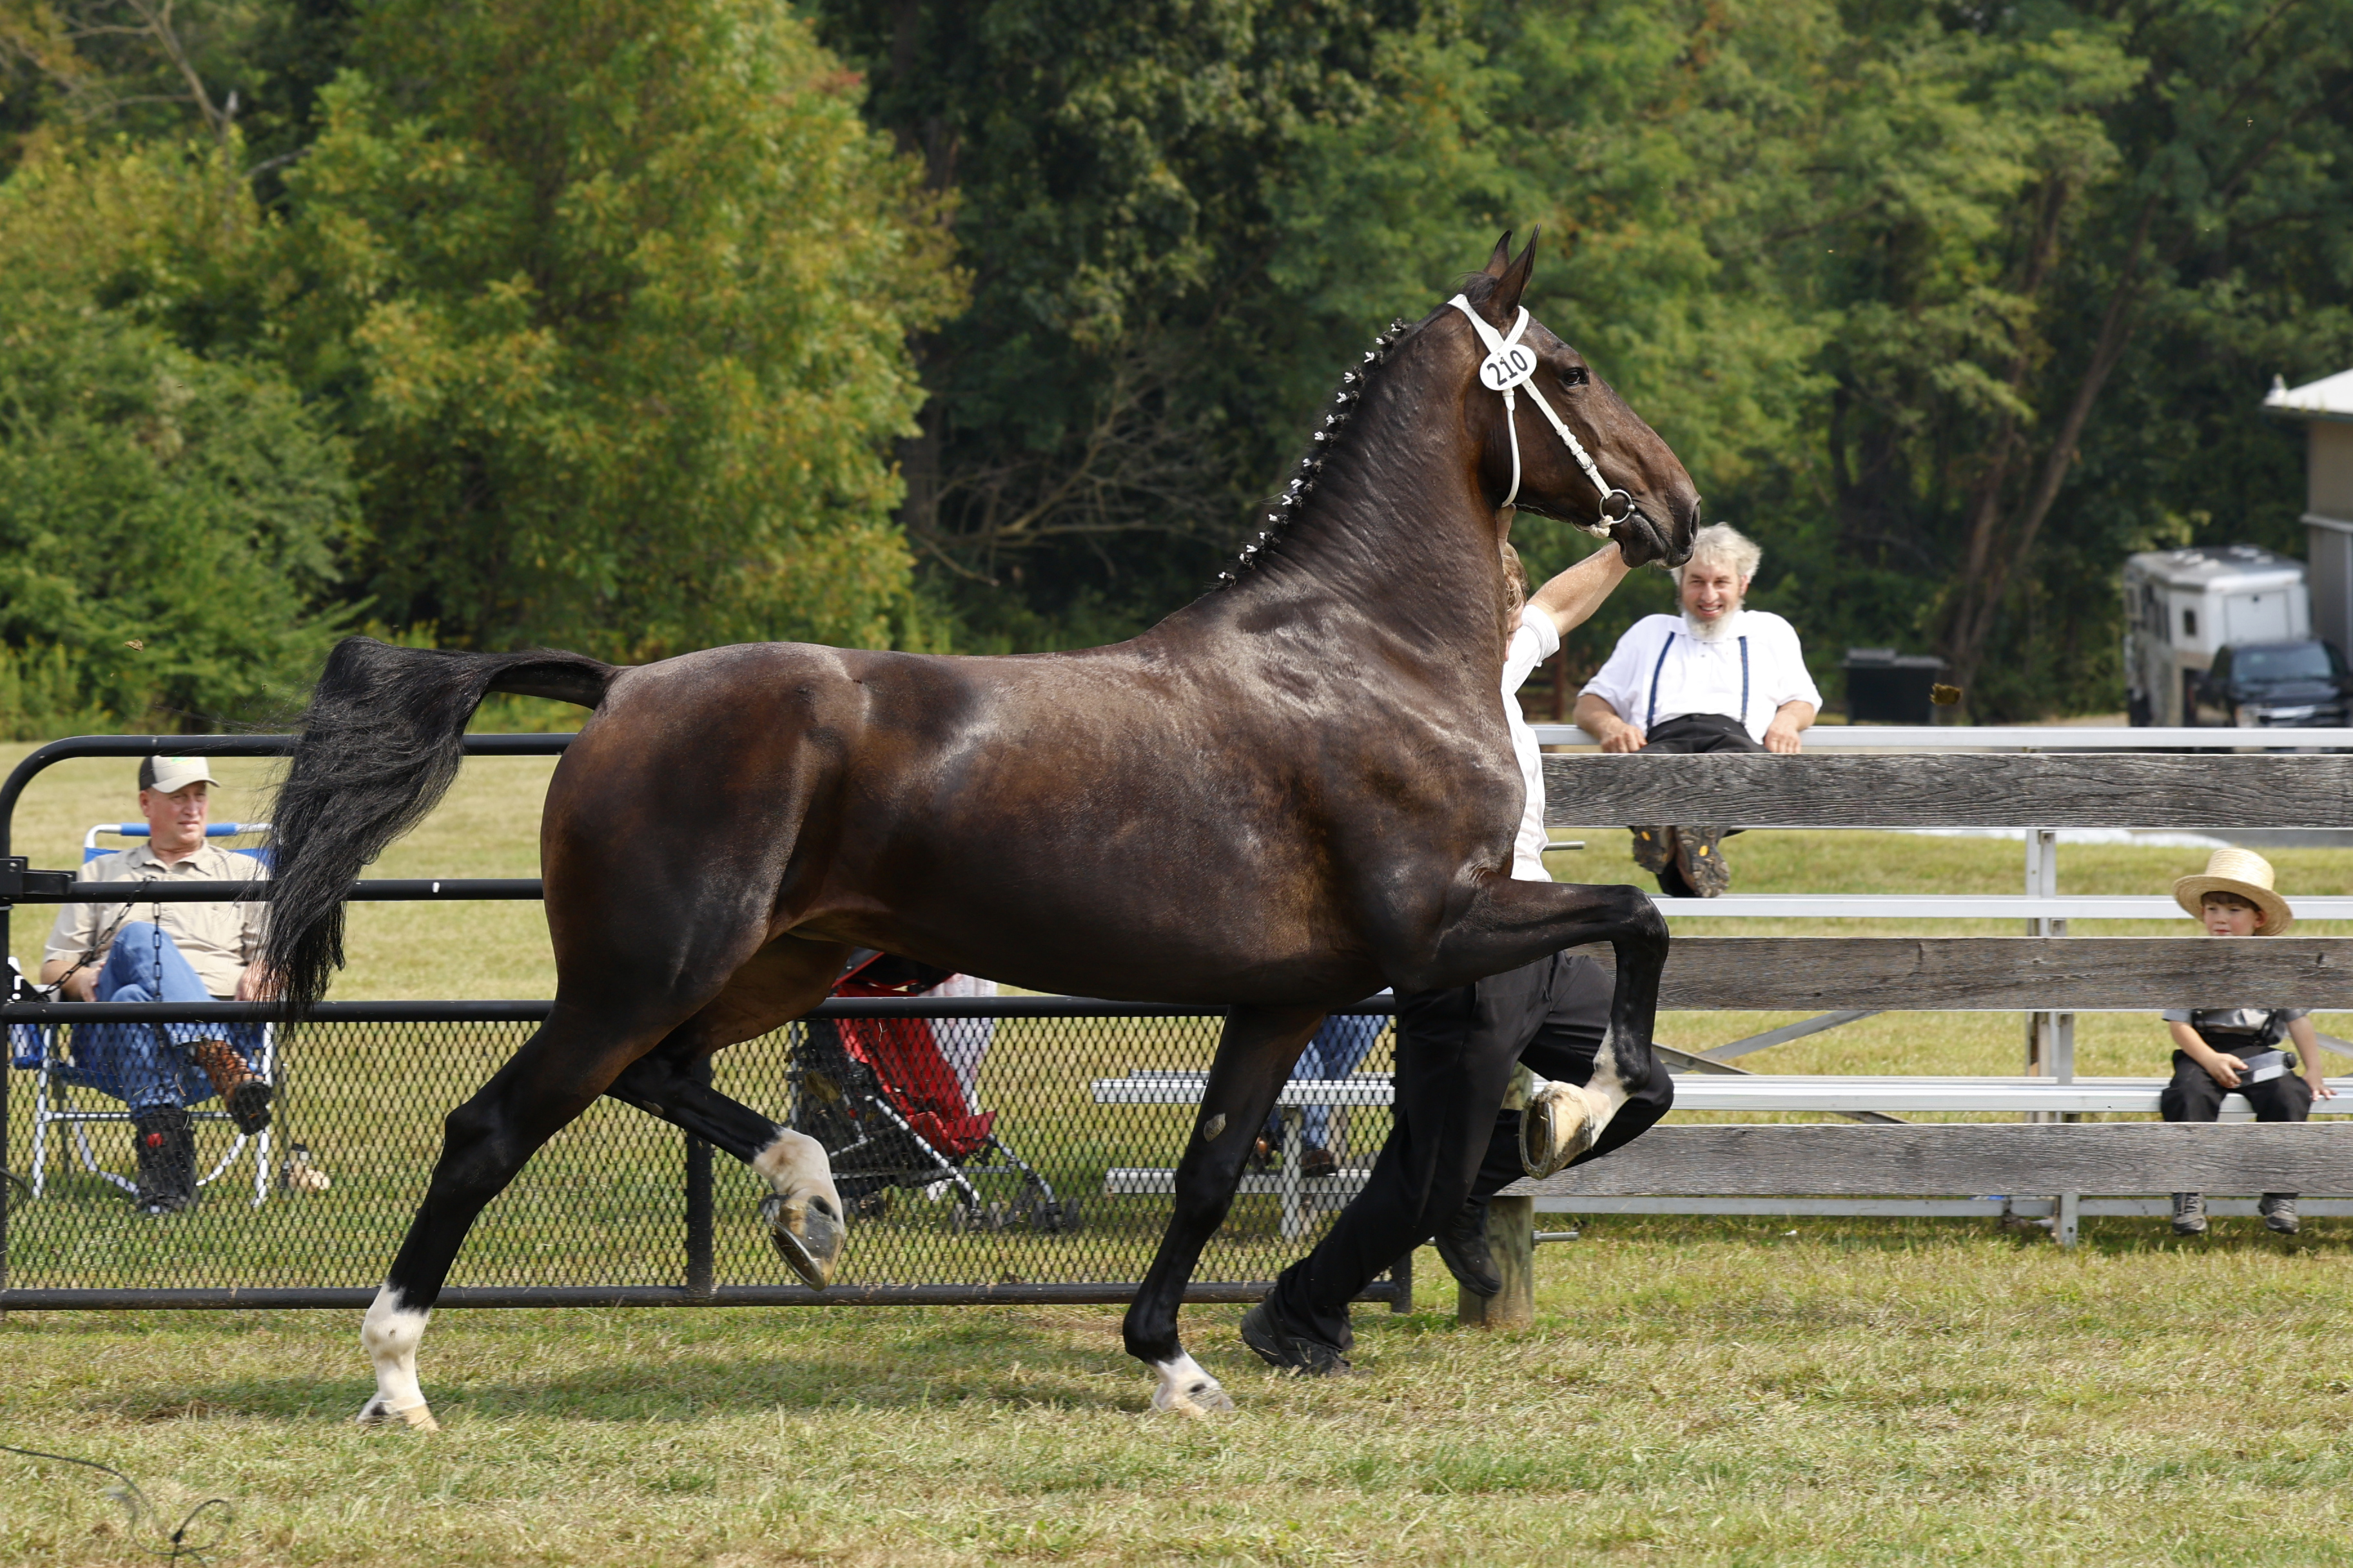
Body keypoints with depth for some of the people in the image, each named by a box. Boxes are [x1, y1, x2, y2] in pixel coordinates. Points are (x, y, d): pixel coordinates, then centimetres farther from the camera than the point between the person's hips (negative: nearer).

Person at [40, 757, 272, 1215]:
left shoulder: (245, 874, 29)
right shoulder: (101, 875, 31)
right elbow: (54, 967, 25)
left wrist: (266, 971, -7)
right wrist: (81, 979, 0)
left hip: (222, 1026, 0)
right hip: (111, 1041, 0)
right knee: (141, 938, -35)